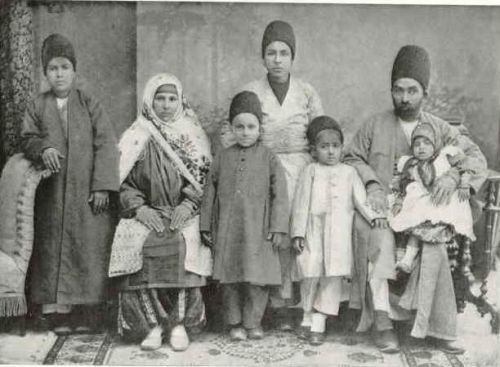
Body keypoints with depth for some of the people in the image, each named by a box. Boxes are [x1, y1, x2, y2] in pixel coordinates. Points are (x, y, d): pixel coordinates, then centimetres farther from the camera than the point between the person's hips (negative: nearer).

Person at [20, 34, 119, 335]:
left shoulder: (90, 103, 3)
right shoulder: (38, 106, 11)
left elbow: (106, 144, -3)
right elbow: (28, 138, 8)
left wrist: (102, 185, -11)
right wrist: (43, 149, -16)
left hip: (87, 193, -2)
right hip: (52, 194, 2)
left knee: (89, 249, -1)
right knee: (54, 250, 2)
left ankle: (85, 314, 8)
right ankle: (58, 313, 9)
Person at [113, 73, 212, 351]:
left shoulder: (194, 136, 13)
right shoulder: (137, 138, 11)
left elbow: (204, 179, 5)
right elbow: (123, 182, 5)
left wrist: (188, 205, -11)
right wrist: (140, 208, -12)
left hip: (184, 214, 0)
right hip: (147, 213, 0)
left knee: (183, 245, -31)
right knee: (139, 246, -30)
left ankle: (180, 324, -20)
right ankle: (152, 325, -20)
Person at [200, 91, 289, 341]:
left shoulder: (268, 158, 3)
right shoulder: (223, 158, 9)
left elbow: (279, 194, 0)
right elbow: (210, 193, 11)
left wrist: (278, 228, -6)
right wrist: (206, 226, 8)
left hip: (257, 230, -2)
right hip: (227, 229, 2)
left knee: (256, 277, -1)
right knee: (229, 278, 5)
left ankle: (253, 322, 16)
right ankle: (234, 323, 19)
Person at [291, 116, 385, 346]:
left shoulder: (349, 172, 13)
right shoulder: (310, 171, 8)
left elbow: (360, 199, 12)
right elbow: (301, 203, 4)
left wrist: (372, 215, -7)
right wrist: (298, 233, -2)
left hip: (340, 232, 1)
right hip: (314, 229, -1)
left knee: (333, 275, -3)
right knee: (310, 273, -2)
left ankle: (319, 322, 5)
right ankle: (307, 317, 17)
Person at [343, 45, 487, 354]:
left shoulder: (440, 128, 15)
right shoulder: (375, 125, 12)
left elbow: (475, 156, 8)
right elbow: (352, 158, 10)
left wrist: (453, 175, -14)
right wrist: (372, 184, -10)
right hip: (381, 208, -1)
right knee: (379, 238, -34)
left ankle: (442, 326, -15)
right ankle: (382, 320, -27)